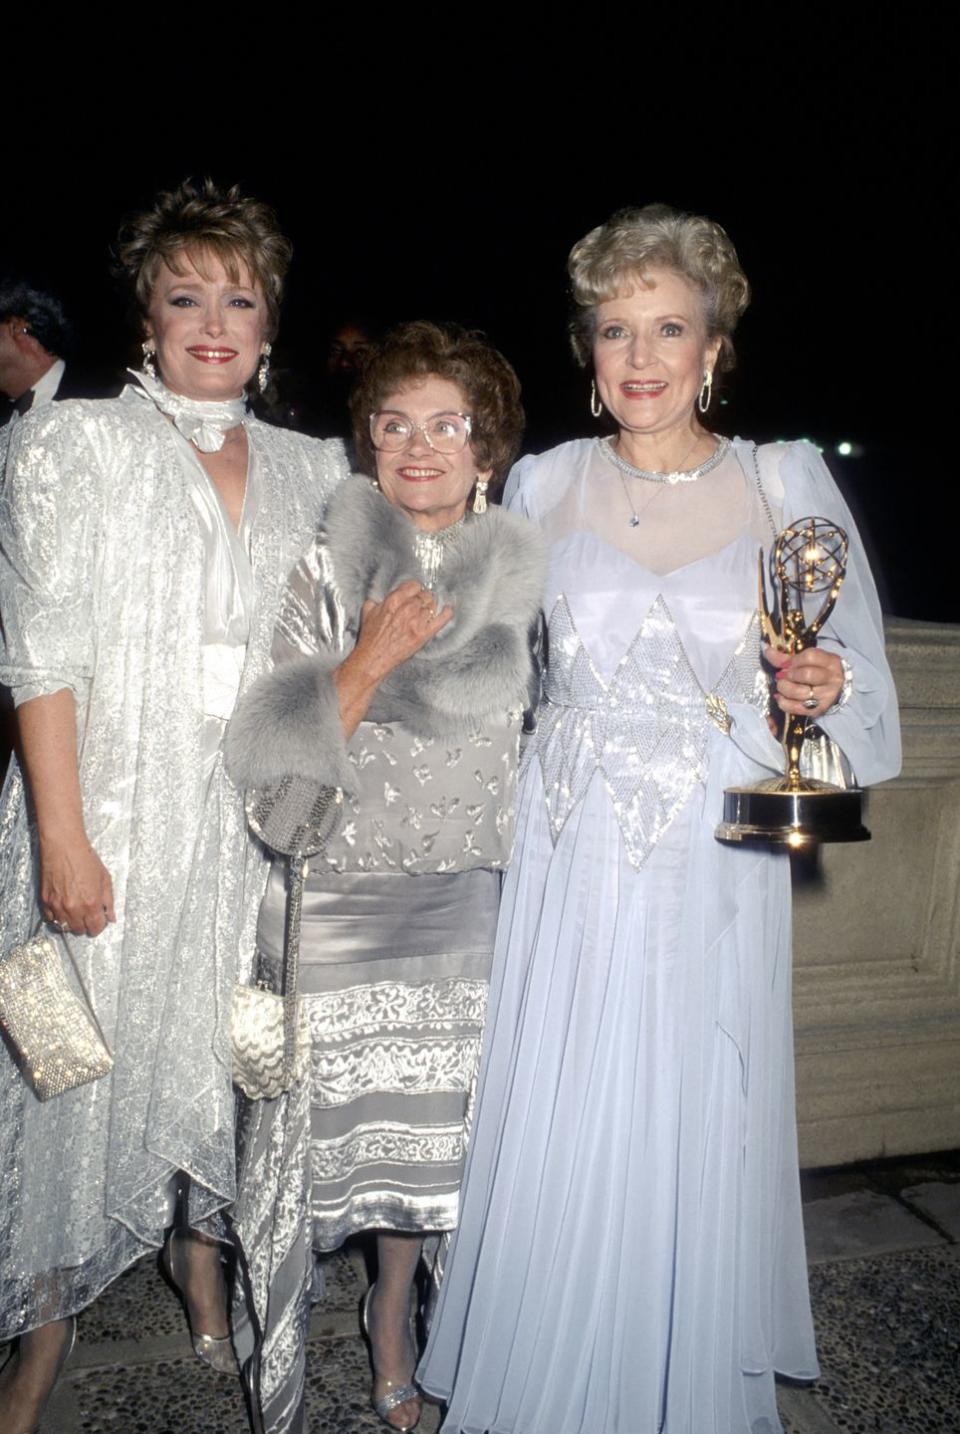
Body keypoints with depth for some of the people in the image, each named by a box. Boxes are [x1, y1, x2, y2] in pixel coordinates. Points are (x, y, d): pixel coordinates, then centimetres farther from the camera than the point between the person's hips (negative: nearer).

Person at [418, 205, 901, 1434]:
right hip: (569, 868, 1)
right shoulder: (542, 486, 5)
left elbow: (854, 679, 3)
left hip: (713, 872, -1)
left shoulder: (788, 482, 1)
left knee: (695, 1139, 9)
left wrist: (824, 689, -16)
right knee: (552, 1144, 8)